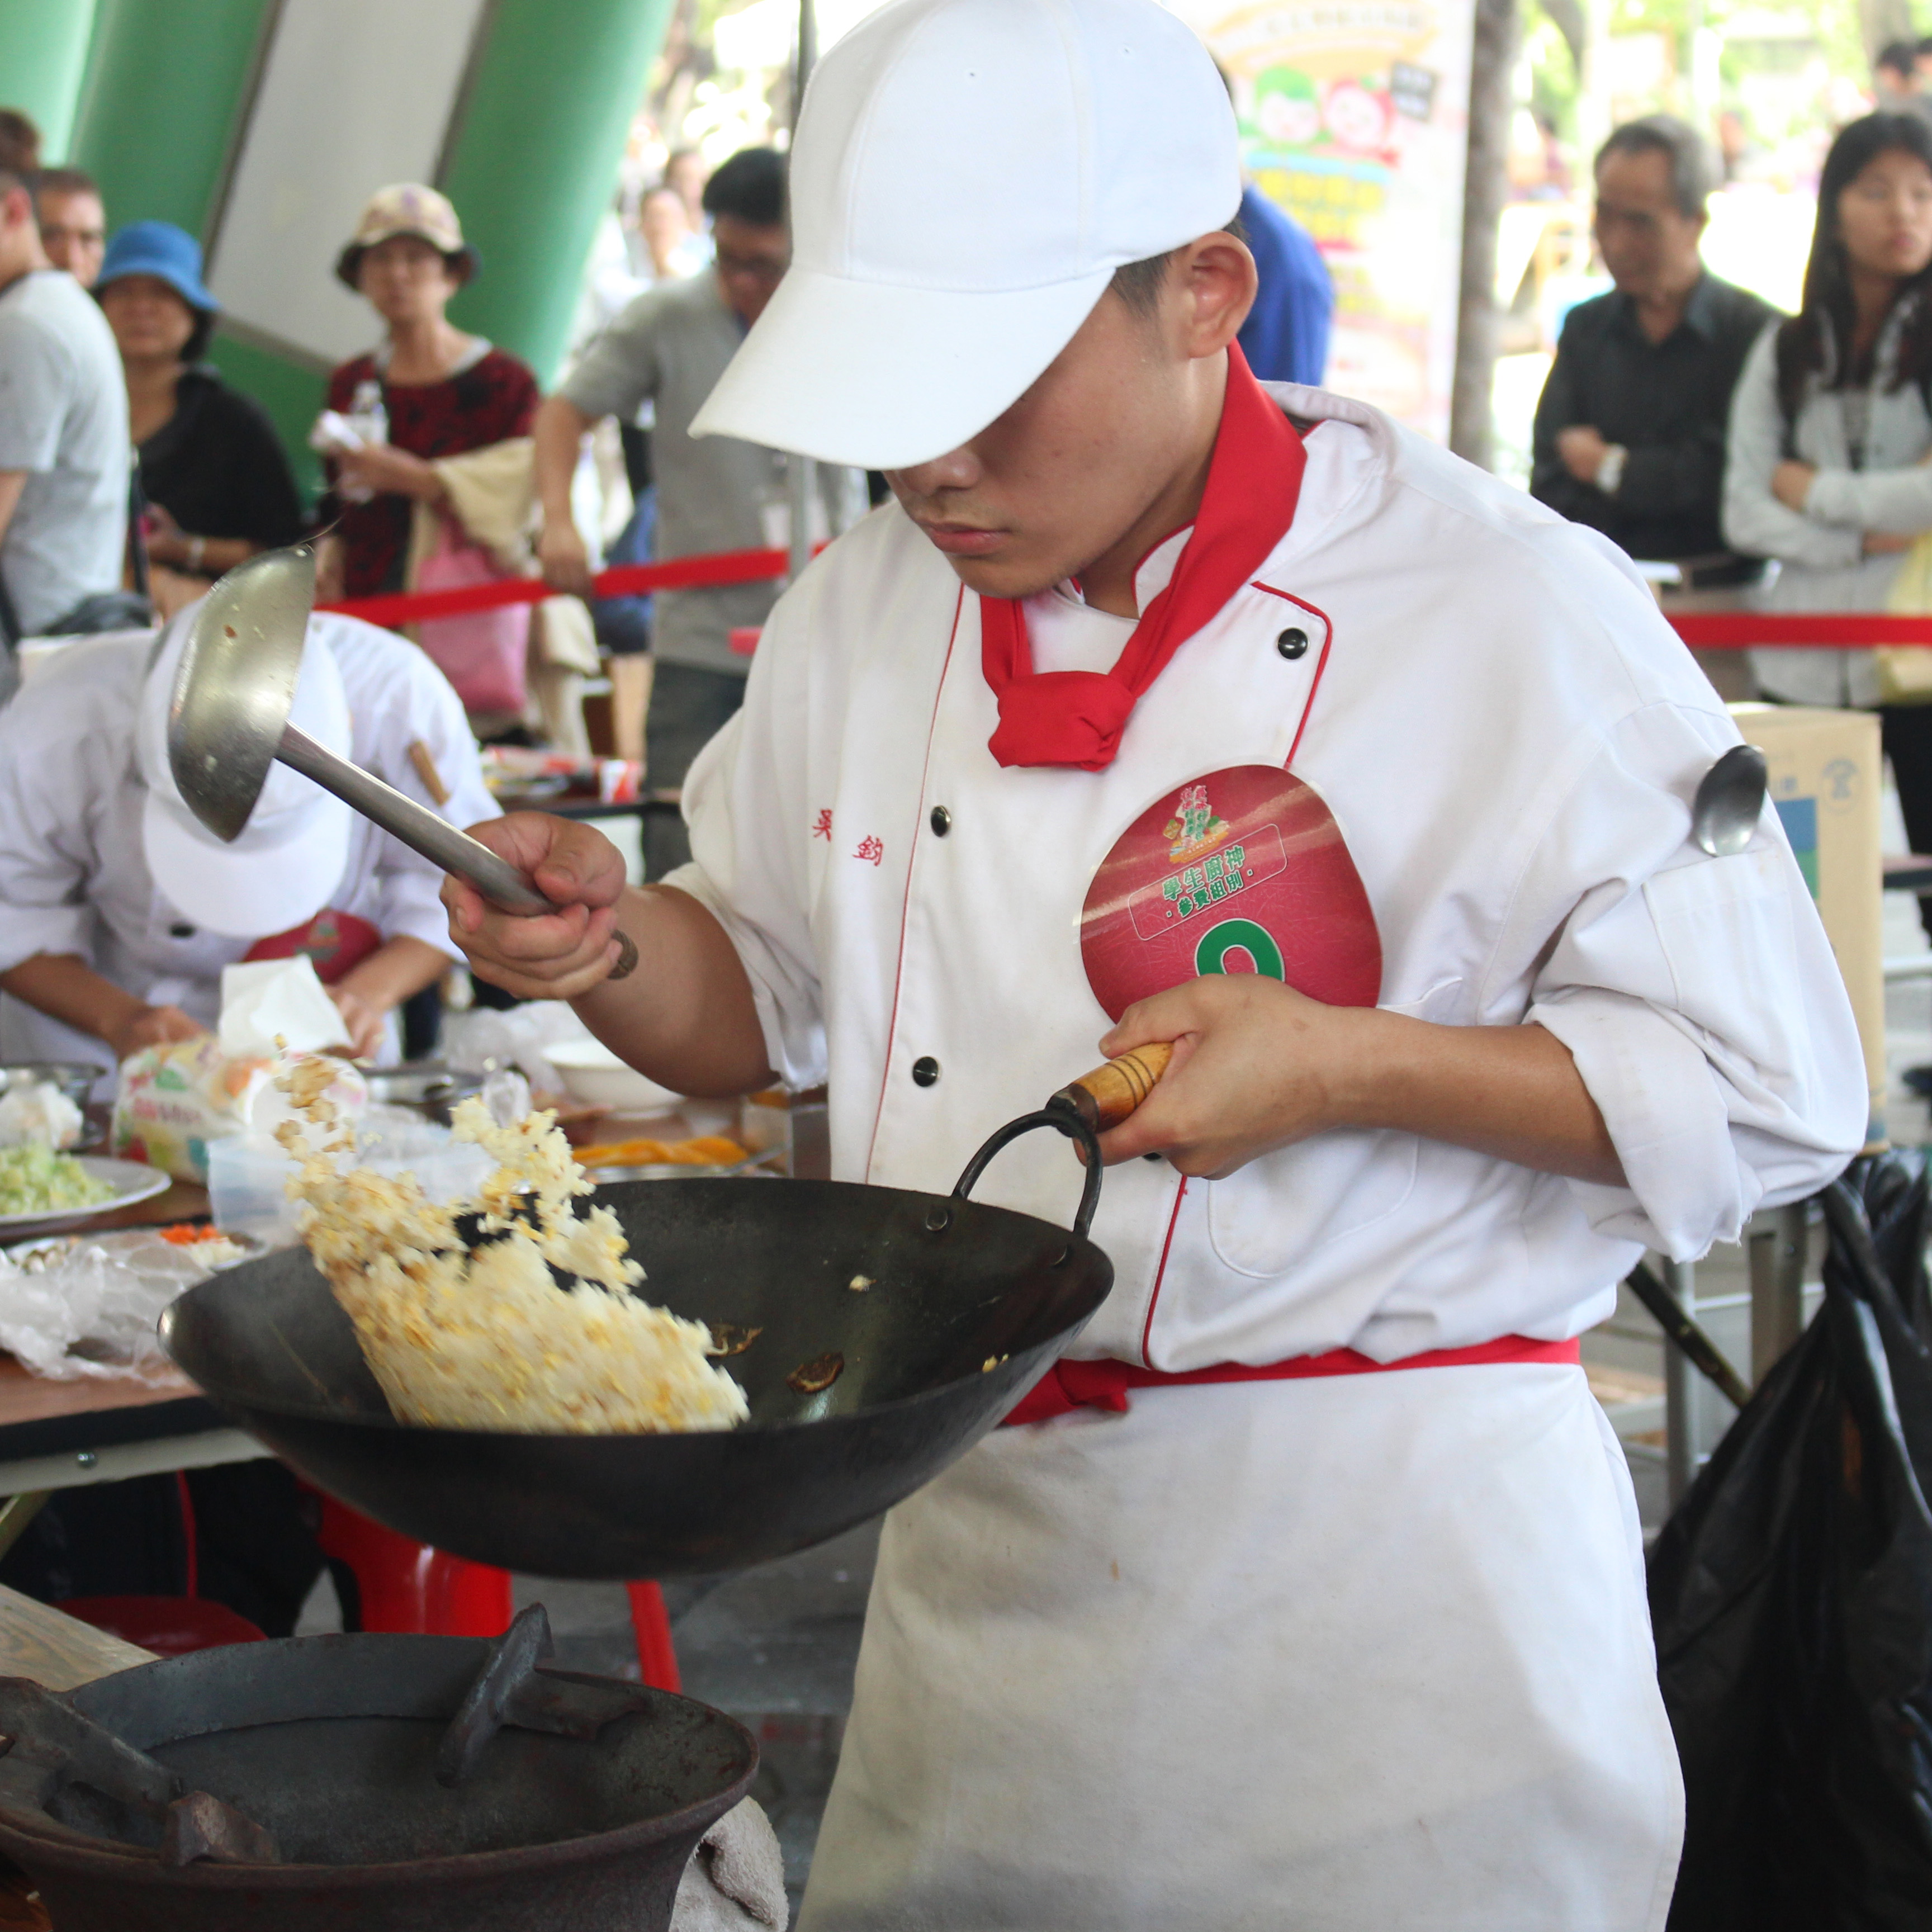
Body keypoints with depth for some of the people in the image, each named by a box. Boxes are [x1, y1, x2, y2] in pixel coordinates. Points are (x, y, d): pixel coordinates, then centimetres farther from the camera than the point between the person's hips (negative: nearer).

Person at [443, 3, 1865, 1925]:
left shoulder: (1502, 611, -13)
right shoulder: (865, 605, 4)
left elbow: (1771, 1089, -10)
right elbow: (759, 1004, 16)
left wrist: (1347, 1067, -21)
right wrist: (601, 934, -6)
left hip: (1390, 1570, -5)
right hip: (974, 1530, 5)